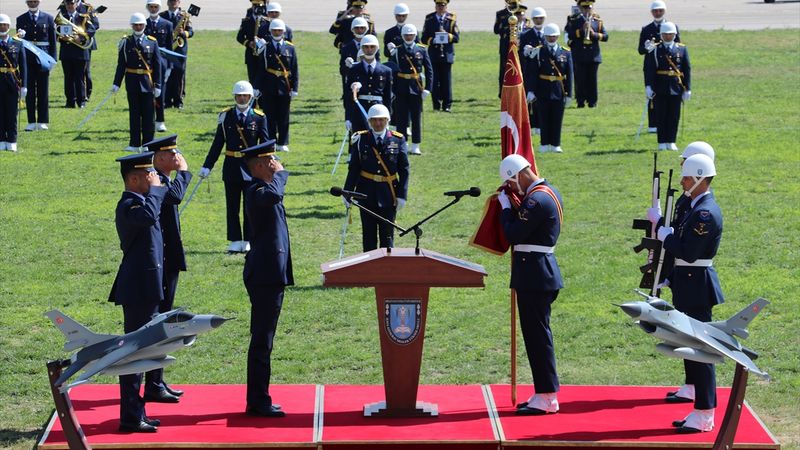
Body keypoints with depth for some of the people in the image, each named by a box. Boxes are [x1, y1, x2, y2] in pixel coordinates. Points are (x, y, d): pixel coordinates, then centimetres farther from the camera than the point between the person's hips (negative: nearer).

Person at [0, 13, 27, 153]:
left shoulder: (18, 45, 6)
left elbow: (23, 66, 4)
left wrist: (24, 85, -3)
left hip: (12, 84, 0)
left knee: (12, 115, 2)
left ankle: (12, 142, 7)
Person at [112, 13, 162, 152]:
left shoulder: (152, 42, 3)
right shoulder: (126, 43, 3)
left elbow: (157, 65, 3)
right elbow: (121, 65, 3)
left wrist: (157, 85, -2)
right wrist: (116, 84, -3)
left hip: (147, 82, 0)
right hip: (132, 82, 0)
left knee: (148, 113, 2)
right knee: (134, 113, 5)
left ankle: (148, 143, 9)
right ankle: (134, 144, 10)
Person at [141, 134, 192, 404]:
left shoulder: (163, 181, 16)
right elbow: (175, 195, -37)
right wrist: (183, 172, -19)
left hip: (167, 262, 11)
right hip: (160, 263, -11)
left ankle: (157, 382, 23)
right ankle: (153, 386, -4)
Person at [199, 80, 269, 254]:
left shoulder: (259, 118, -1)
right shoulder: (226, 116, 2)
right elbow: (217, 144, 5)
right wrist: (207, 166, 2)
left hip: (251, 167, -1)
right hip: (231, 166, 1)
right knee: (232, 206, 5)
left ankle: (247, 241, 14)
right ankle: (235, 241, 13)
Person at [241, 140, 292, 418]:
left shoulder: (263, 190, 18)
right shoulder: (257, 191, -15)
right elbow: (273, 195, -39)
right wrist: (280, 173, -21)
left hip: (270, 274, 11)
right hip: (265, 275, -11)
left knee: (262, 340, 14)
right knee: (262, 340, -7)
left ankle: (258, 400, 19)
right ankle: (258, 402, -4)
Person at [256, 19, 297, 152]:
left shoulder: (290, 48, 5)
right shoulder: (265, 48, 2)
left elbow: (294, 70, 5)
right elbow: (260, 70, 4)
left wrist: (294, 88, -1)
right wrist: (258, 88, 0)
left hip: (284, 88, 1)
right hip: (268, 89, -1)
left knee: (283, 117, 6)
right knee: (269, 117, 3)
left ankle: (283, 143, 13)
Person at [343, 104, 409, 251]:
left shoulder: (398, 140, -2)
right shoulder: (360, 140, -1)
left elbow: (404, 171, 0)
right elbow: (353, 169, 1)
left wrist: (402, 195, -6)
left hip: (388, 195, -1)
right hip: (366, 193, 1)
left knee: (387, 235, 4)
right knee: (369, 235, 8)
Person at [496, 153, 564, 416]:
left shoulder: (536, 200, -19)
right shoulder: (549, 192, 13)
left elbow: (514, 235, -19)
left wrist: (506, 206, -6)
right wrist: (513, 204, 7)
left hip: (534, 276, -11)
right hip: (541, 271, 11)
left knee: (537, 335, -6)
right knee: (538, 335, 15)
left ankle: (546, 398, -3)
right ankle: (545, 393, 20)